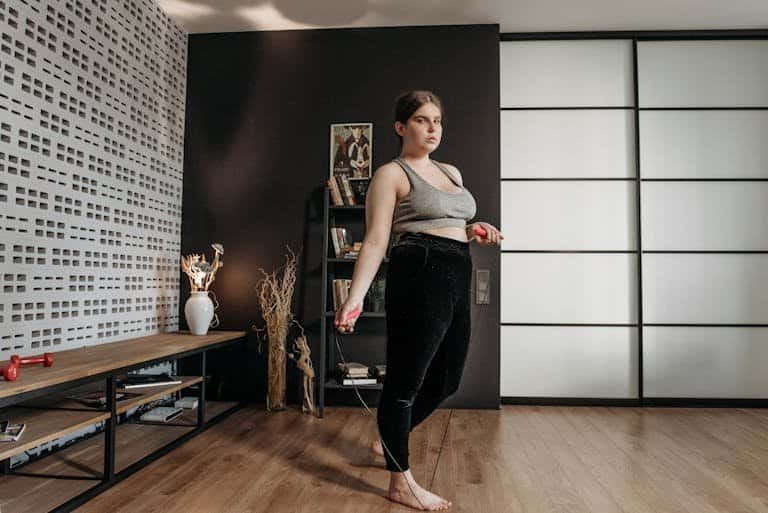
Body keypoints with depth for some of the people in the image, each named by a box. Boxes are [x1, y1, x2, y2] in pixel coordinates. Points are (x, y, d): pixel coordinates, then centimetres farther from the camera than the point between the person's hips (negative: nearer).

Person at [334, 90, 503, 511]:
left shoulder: (451, 172, 20)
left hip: (456, 280, 9)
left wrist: (475, 232, 10)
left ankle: (389, 438, 39)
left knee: (445, 380, 17)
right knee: (405, 379, 0)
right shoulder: (391, 174, -2)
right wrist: (355, 297, -20)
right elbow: (375, 241, -10)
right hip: (419, 276, -9)